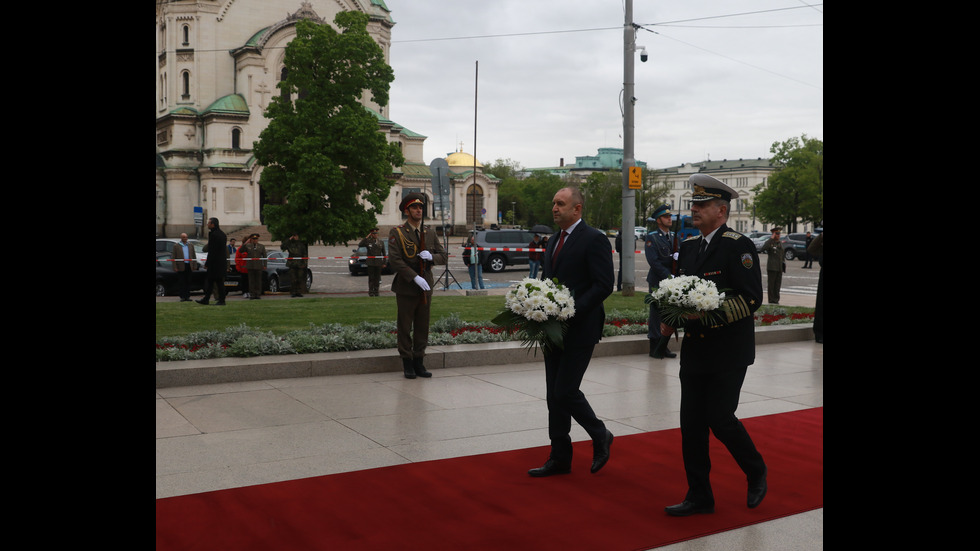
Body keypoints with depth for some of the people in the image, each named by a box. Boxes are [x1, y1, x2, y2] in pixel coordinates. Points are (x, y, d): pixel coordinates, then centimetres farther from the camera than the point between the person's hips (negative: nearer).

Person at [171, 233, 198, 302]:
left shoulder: (191, 246, 14)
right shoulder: (176, 246, 4)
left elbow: (194, 256, 13)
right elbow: (174, 257, 1)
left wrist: (195, 266, 5)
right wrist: (175, 267, -7)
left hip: (189, 266, 3)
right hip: (181, 266, -3)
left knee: (188, 282, 4)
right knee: (181, 282, -2)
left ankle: (187, 296, 9)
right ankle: (182, 297, 2)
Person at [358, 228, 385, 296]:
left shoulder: (380, 242, 8)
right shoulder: (368, 241, 1)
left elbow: (383, 253, 12)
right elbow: (360, 245, -16)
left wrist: (384, 263, 7)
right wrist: (366, 237, -16)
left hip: (378, 263, 2)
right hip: (370, 263, -2)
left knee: (377, 277, 5)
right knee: (371, 277, -1)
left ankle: (376, 291, 12)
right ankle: (371, 292, 4)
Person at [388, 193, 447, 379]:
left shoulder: (430, 232, 11)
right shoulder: (396, 233, -4)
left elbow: (444, 256, 11)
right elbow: (394, 260, -14)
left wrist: (431, 256, -12)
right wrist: (415, 277, -20)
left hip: (425, 288, 4)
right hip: (406, 290, -4)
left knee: (422, 328, 8)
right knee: (405, 328, 2)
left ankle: (419, 362, 18)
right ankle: (407, 365, 11)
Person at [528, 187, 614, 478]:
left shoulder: (594, 239, -10)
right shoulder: (554, 241, 16)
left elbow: (604, 285, -16)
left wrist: (571, 311, -22)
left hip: (579, 328, -8)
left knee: (566, 391, -9)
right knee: (554, 395, 9)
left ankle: (601, 436, 15)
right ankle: (559, 458, 21)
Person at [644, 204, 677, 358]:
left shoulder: (673, 237, 15)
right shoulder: (652, 237, -6)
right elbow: (653, 261, -14)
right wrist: (668, 276, -18)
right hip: (657, 282, -6)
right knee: (656, 314, -2)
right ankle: (654, 348, 5)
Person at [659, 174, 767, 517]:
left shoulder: (738, 246, -11)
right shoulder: (688, 247, 11)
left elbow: (752, 298, -17)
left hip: (728, 351, -7)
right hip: (694, 349, 7)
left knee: (720, 418, -4)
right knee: (691, 424, 6)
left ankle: (756, 473, 25)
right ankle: (699, 496, 18)